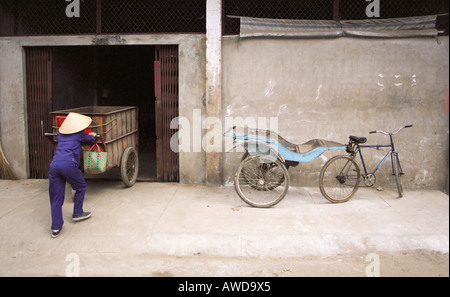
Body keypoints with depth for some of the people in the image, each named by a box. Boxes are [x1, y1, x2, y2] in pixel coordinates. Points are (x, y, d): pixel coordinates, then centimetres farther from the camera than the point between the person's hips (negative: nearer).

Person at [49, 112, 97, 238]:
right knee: (81, 187, 20)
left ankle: (56, 227, 5)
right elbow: (90, 139, 28)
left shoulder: (60, 133, 25)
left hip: (54, 165, 5)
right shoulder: (79, 133, 10)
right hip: (68, 164, -5)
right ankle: (77, 213, 27)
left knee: (56, 196, 7)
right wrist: (92, 135, 52)